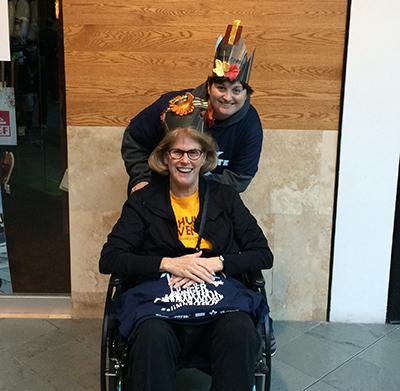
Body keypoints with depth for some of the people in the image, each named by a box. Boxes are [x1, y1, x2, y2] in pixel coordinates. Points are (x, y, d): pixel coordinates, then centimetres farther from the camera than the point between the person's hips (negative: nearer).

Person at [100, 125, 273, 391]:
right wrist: (169, 263, -9)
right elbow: (109, 259, 3)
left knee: (241, 333, -33)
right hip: (160, 300, -1)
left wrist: (215, 263, -7)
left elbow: (263, 255, 11)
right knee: (153, 338, -36)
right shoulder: (143, 200, 12)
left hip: (219, 298, 1)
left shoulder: (225, 197, 15)